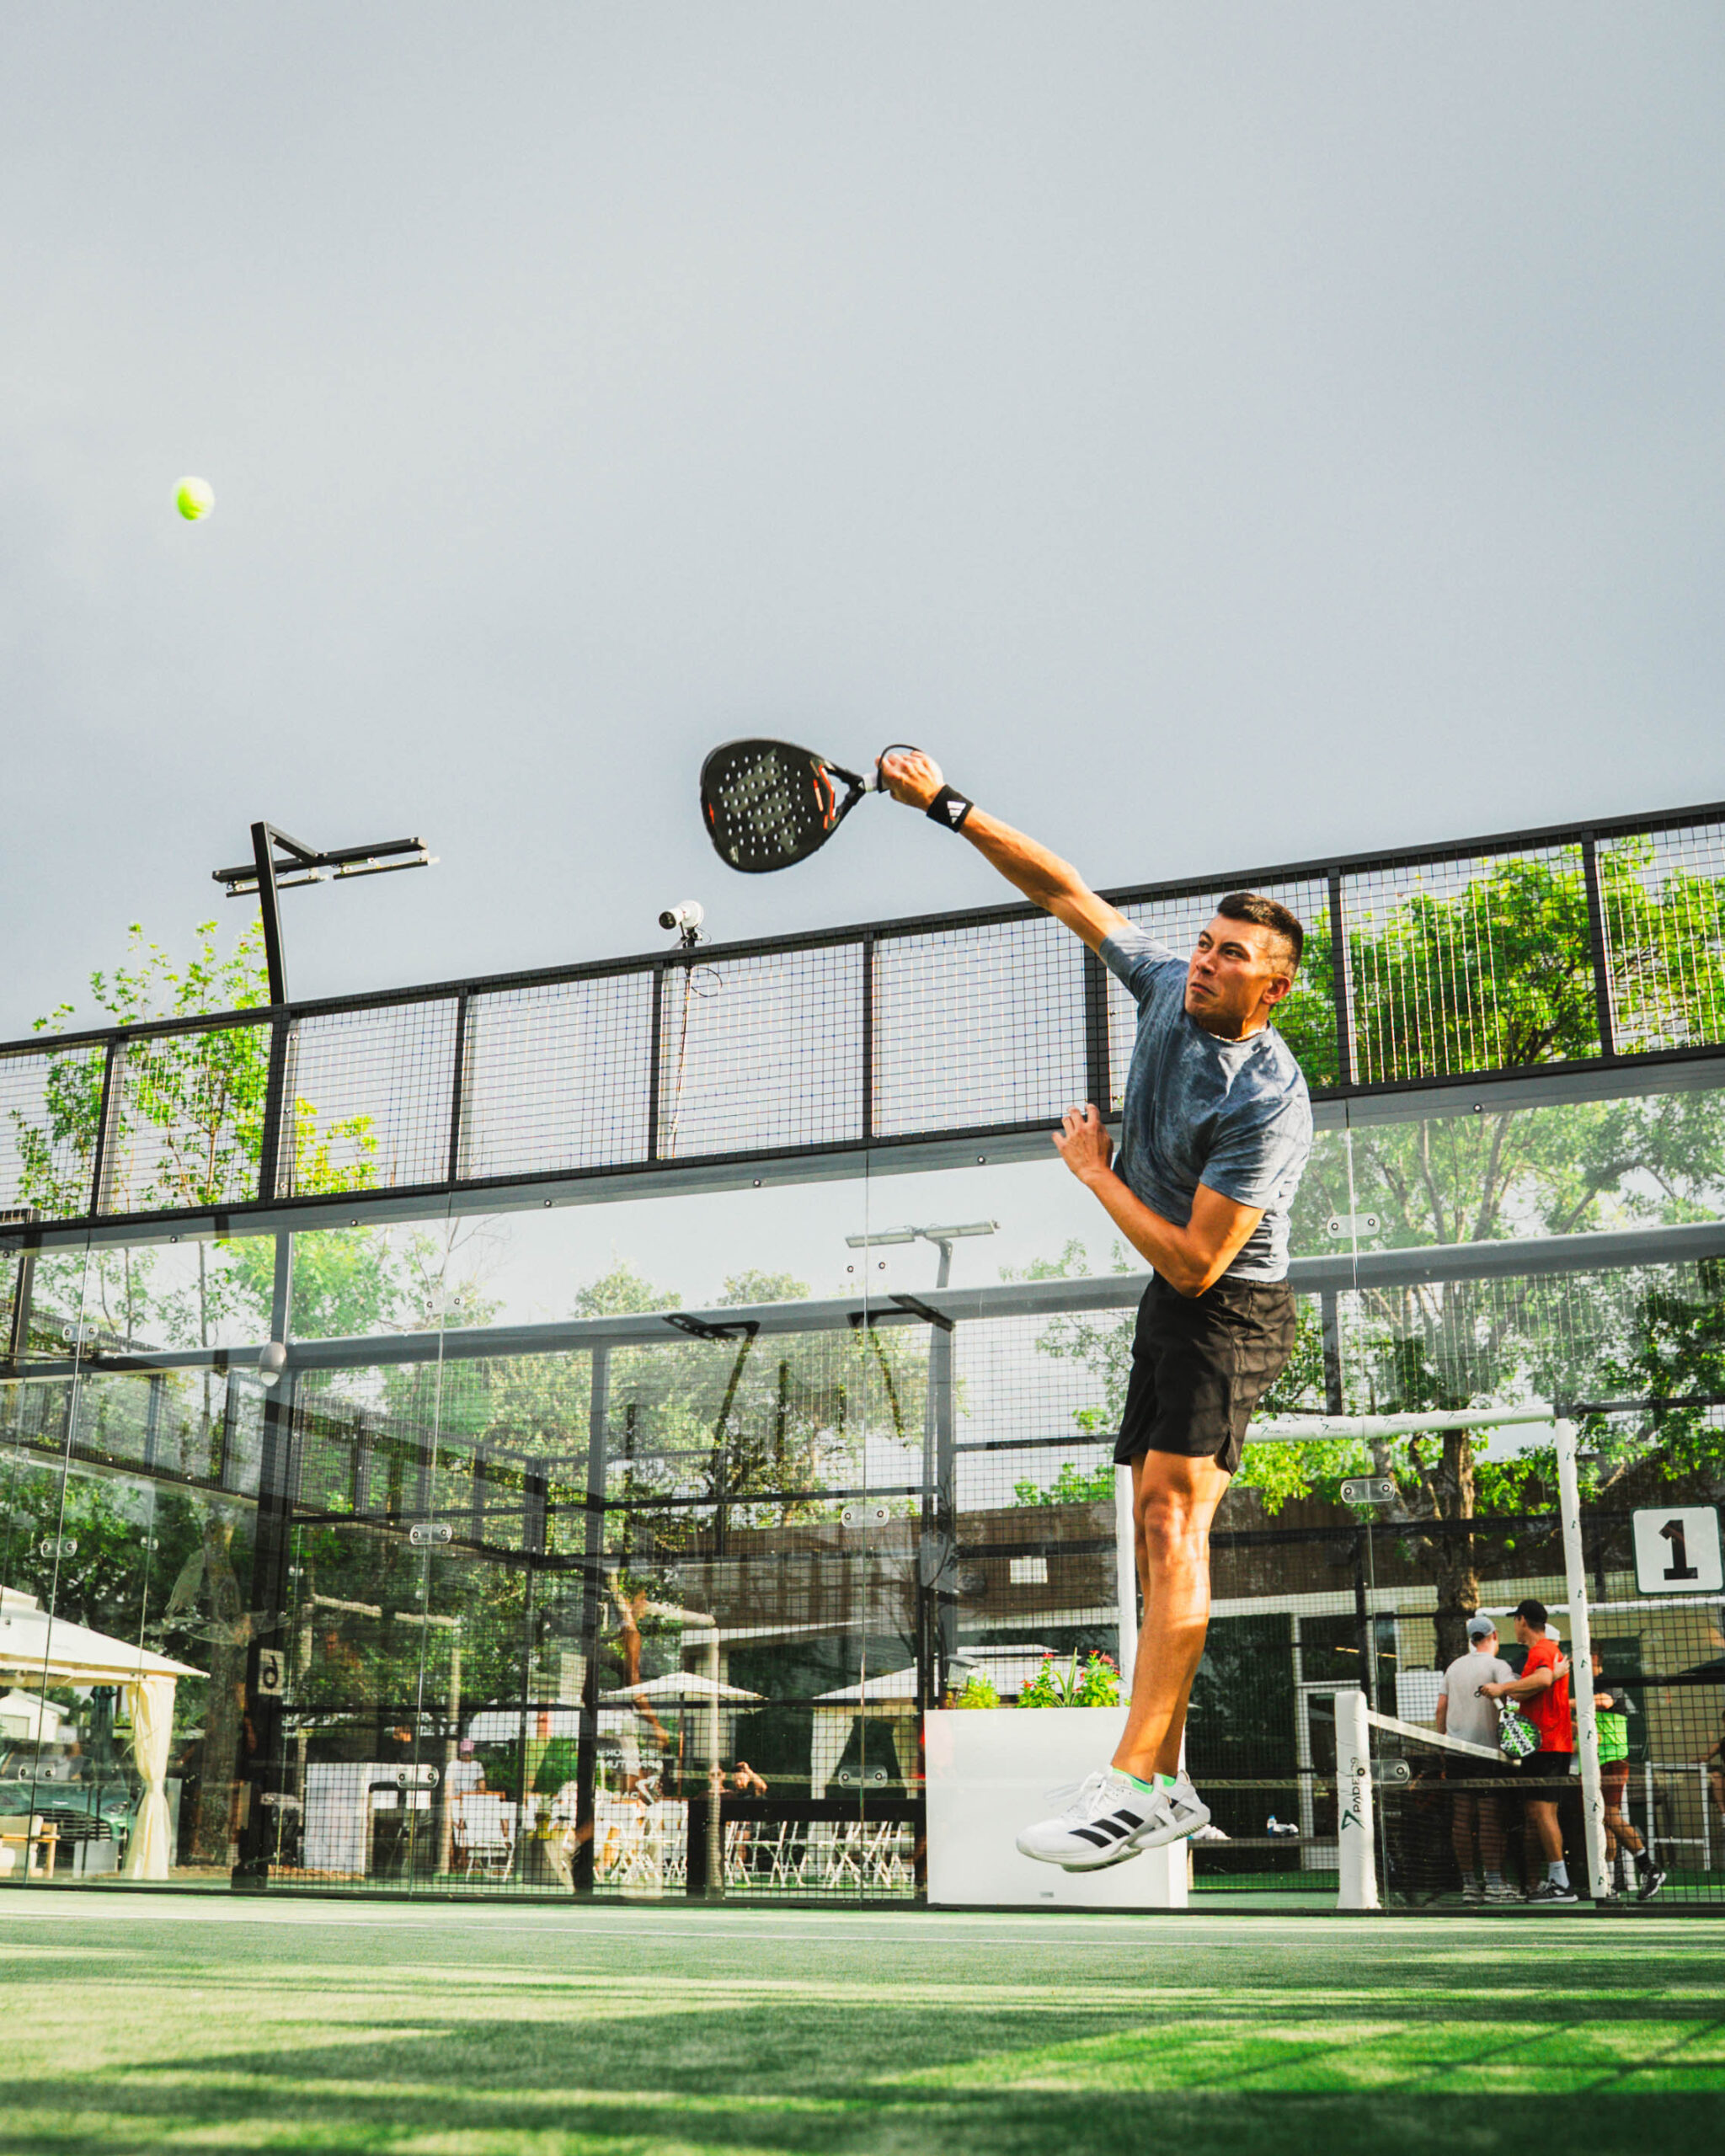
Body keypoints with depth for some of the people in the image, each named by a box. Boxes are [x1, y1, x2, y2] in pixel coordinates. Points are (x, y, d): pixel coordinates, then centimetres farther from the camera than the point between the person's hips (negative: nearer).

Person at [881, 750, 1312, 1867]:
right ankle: (1168, 1783, 12)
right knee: (1159, 1530, 8)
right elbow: (1066, 890, 6)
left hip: (1228, 1311, -9)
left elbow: (1195, 1261, -26)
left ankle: (1130, 1786, -27)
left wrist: (1094, 1170, -14)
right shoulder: (1167, 986, -3)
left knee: (1174, 1511, -21)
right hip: (1171, 1307, 9)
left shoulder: (1269, 1100, -25)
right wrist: (948, 805, 3)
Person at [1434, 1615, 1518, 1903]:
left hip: (1455, 1751, 5)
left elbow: (1441, 1708, 12)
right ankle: (1494, 1882, -5)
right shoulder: (1497, 1666, -2)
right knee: (1490, 1819, -3)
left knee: (1461, 1819, 5)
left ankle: (1469, 1882, 8)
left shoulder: (1454, 1667, 14)